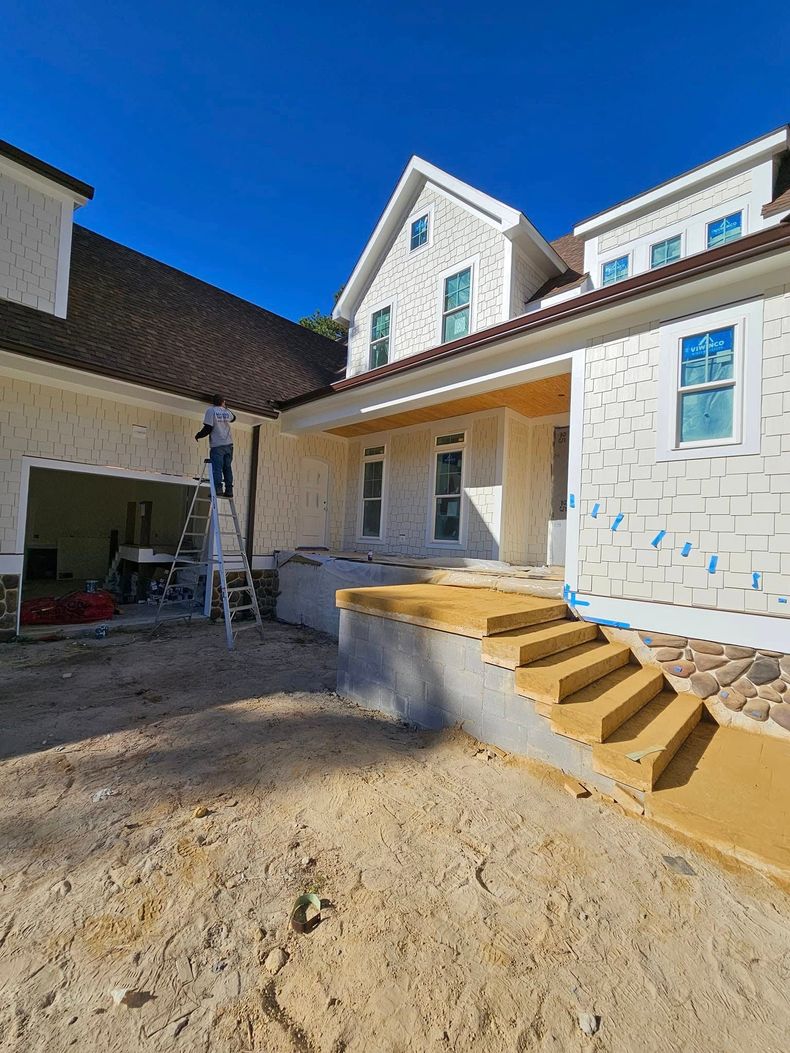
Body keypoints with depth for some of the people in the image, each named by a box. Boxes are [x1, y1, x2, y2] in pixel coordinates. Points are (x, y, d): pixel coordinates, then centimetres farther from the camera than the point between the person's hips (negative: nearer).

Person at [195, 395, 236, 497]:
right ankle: (229, 490, 5)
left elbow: (208, 428, -9)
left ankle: (218, 489, -16)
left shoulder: (211, 410, -2)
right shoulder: (227, 412, 13)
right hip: (228, 444, 5)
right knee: (227, 468, 7)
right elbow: (233, 417, 37)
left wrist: (198, 435, 6)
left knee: (217, 468, -7)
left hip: (217, 445, -5)